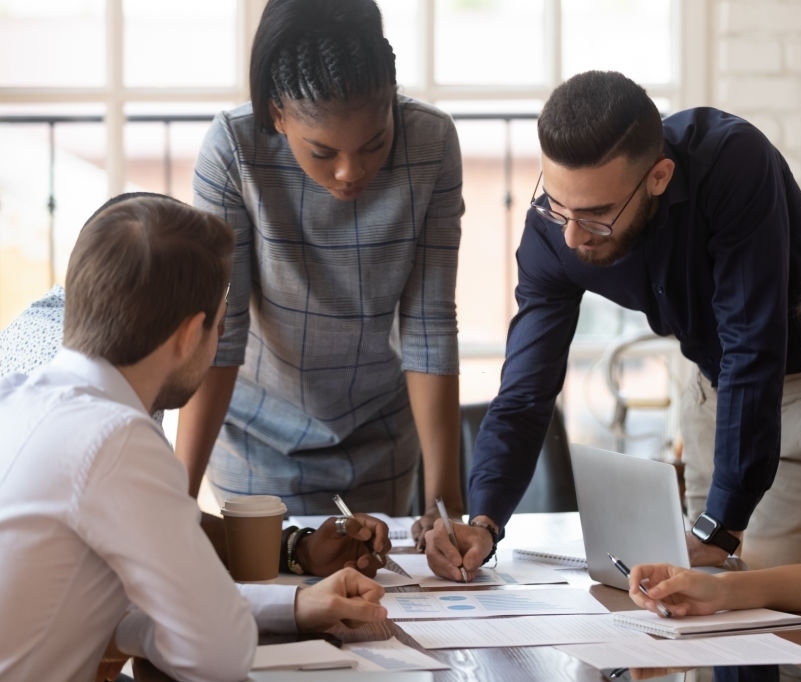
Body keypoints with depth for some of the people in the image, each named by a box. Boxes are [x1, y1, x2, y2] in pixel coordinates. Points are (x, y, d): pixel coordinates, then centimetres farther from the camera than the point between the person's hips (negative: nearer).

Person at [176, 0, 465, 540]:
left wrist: (445, 497, -20)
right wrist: (181, 495, -28)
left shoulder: (433, 145, -20)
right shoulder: (233, 149, -25)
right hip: (261, 435, -2)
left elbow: (430, 327, -17)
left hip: (381, 433, 2)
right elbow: (217, 331, -23)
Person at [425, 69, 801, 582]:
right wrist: (483, 522, -34)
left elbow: (753, 352, -35)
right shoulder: (552, 231, -19)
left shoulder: (732, 162, -35)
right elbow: (525, 393, -17)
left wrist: (718, 530, -36)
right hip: (717, 380, 5)